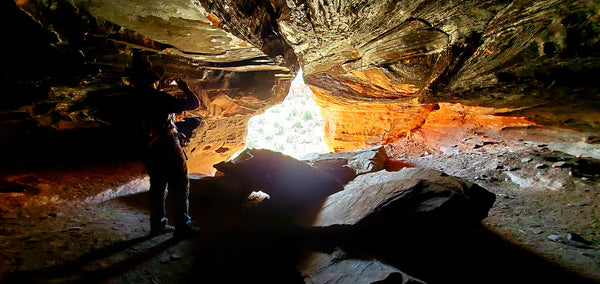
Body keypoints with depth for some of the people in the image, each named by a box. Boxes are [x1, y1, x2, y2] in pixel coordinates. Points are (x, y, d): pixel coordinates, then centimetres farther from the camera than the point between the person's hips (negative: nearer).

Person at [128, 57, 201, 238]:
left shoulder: (135, 99, 0)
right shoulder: (161, 98, -19)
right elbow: (194, 103, -17)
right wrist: (185, 89, 1)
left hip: (149, 153, 7)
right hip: (169, 150, -7)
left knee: (157, 188, 18)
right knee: (180, 188, 4)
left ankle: (157, 225, 28)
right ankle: (182, 227, 11)